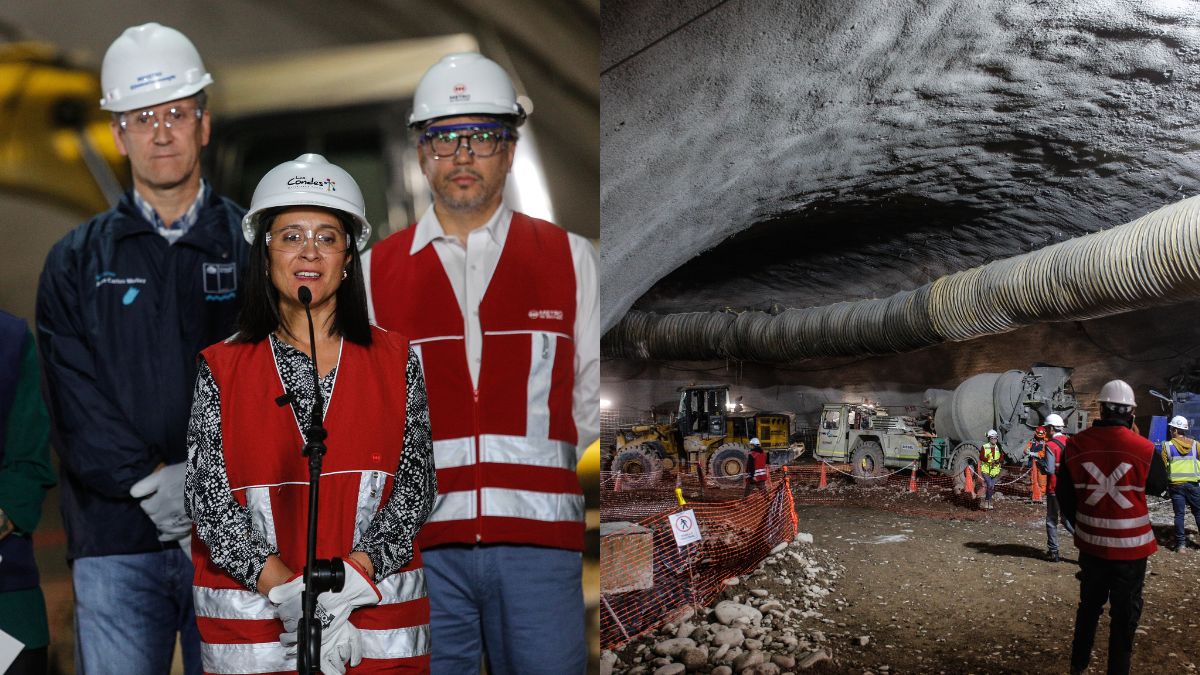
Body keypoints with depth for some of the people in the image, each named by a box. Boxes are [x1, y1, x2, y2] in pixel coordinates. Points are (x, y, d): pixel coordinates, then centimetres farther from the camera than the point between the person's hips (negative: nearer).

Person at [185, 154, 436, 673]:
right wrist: (285, 588, -16)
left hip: (379, 614, 1)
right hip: (250, 620, 0)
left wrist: (352, 577, -14)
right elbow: (208, 495, -4)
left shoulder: (395, 360, 4)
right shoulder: (220, 369, 3)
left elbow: (416, 483, -1)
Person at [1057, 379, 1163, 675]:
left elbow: (1064, 493, 2)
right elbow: (1158, 485, 4)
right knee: (1125, 612, 11)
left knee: (1089, 604, 23)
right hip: (1131, 546, -3)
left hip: (1091, 543, 3)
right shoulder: (1143, 449, -17)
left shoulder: (1075, 445, -9)